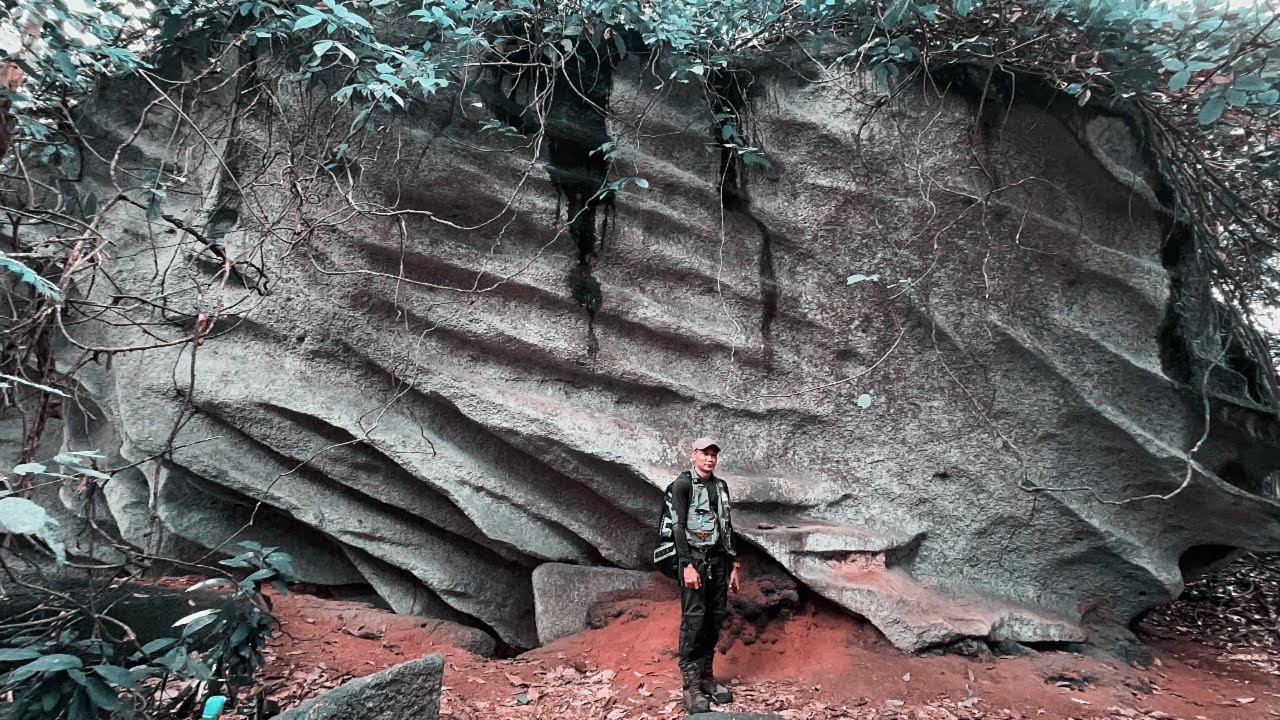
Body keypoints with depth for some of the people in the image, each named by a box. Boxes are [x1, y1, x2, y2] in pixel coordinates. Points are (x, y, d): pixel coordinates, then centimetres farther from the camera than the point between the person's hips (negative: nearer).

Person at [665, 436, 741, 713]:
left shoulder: (720, 486, 13)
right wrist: (687, 565, -19)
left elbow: (727, 526, 16)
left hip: (718, 559, 6)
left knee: (715, 619, 8)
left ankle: (707, 677, 19)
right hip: (694, 559, -6)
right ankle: (691, 687, -1)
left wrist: (733, 565, 13)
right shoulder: (682, 484, -7)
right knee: (693, 620, -7)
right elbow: (678, 526, -13)